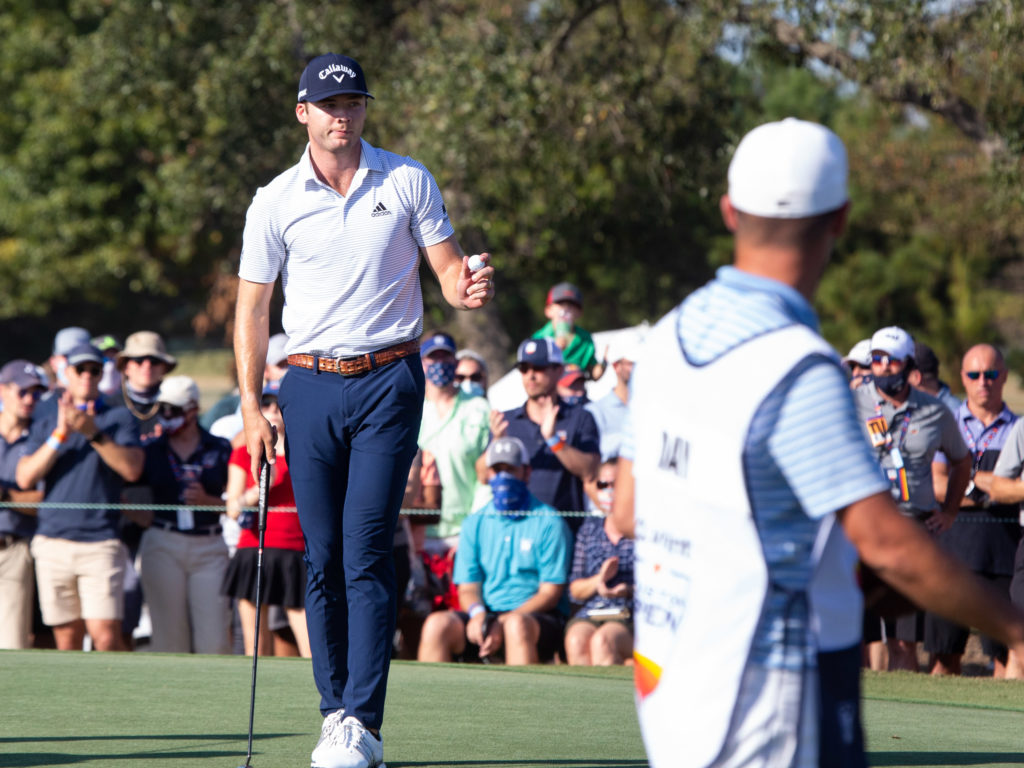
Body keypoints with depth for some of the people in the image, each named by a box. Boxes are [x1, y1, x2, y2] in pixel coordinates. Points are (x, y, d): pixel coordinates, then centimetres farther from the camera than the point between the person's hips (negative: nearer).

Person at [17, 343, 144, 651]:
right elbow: (25, 478, 2)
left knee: (105, 635, -14)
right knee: (67, 637, 3)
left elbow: (132, 469, -8)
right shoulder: (47, 420, 14)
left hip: (101, 544, -2)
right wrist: (60, 435, -7)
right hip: (52, 543, 2)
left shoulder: (119, 418, 8)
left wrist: (94, 434, -17)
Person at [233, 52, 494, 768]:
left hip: (389, 381, -2)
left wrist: (470, 287, -18)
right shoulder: (275, 202, 4)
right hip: (310, 386, 2)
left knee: (366, 551, -11)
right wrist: (252, 407, 1)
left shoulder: (409, 182, 3)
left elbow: (449, 267, 7)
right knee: (323, 558, 2)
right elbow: (252, 307, 8)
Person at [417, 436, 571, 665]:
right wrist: (476, 612, -14)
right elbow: (467, 587, 12)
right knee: (437, 624, -25)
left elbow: (550, 593, -3)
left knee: (517, 624, -39)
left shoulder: (549, 523, 3)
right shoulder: (474, 523, 16)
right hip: (486, 616, 4)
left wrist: (504, 623, -17)